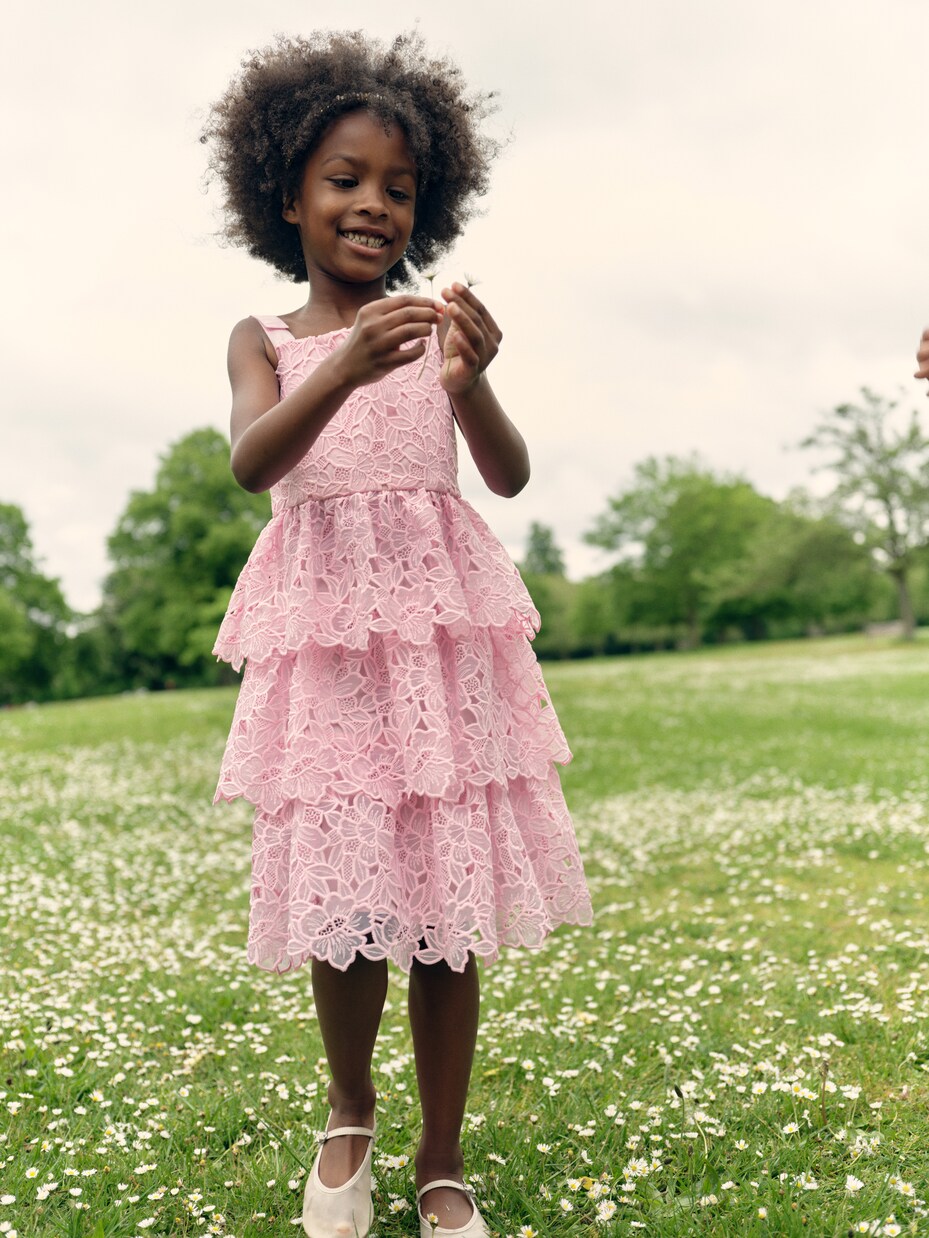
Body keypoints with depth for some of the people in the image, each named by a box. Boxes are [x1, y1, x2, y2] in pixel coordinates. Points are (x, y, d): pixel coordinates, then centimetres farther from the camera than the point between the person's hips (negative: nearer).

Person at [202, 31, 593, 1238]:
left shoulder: (439, 329, 8)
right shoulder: (266, 340, 8)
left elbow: (510, 475, -3)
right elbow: (252, 462, -12)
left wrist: (472, 383, -24)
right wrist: (346, 372, -30)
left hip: (443, 628, 0)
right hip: (324, 638, 0)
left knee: (447, 898, 1)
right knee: (340, 898, 2)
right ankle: (349, 1119, 30)